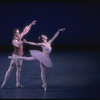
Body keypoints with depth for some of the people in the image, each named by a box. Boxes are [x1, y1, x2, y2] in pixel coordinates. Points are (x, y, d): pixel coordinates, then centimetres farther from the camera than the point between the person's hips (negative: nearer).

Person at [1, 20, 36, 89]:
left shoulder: (20, 37, 4)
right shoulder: (14, 40, -18)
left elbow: (25, 30, 12)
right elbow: (17, 44, -39)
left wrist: (31, 24, 13)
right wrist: (22, 42, -55)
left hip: (20, 56, 8)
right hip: (15, 55, -8)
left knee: (19, 70, 10)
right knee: (10, 69, -8)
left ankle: (18, 84, 15)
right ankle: (4, 82, -5)